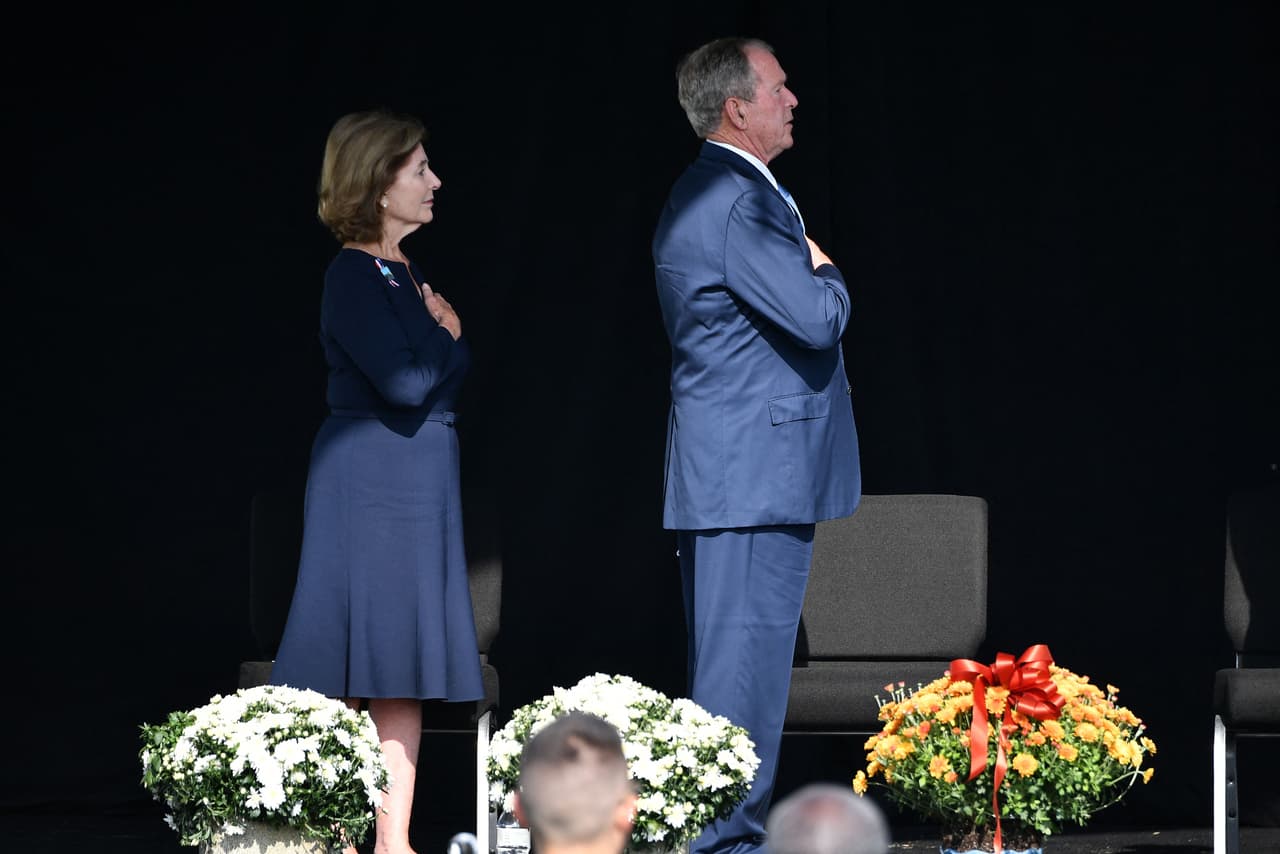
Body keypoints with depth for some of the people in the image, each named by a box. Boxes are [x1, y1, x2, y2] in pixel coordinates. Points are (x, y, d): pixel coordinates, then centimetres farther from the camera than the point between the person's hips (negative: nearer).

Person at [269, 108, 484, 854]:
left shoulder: (407, 272, 14)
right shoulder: (356, 276, -13)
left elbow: (459, 365, 13)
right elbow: (407, 381, -20)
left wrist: (442, 340, -7)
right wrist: (443, 336, -3)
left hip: (420, 480, 8)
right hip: (371, 479, -8)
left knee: (407, 671, 8)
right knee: (359, 670, -5)